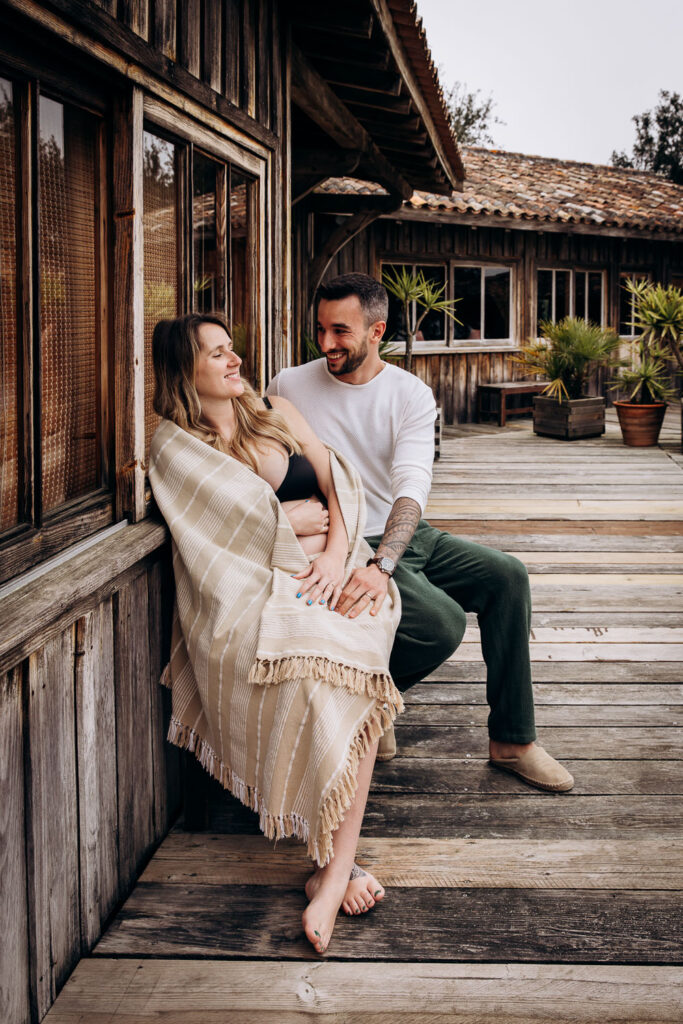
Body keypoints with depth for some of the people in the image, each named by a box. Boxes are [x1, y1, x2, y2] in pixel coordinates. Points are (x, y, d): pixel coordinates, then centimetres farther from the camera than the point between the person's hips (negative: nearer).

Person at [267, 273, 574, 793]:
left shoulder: (412, 394, -4)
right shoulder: (289, 387, -6)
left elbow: (412, 488, -17)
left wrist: (382, 566, -36)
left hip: (405, 536, 5)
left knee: (507, 574, -11)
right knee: (442, 622, -25)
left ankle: (512, 740, 0)